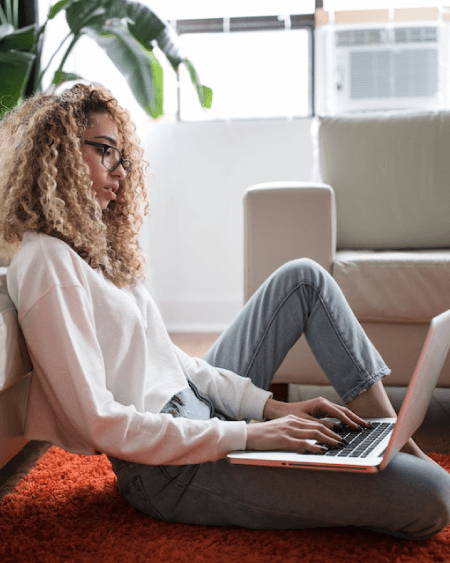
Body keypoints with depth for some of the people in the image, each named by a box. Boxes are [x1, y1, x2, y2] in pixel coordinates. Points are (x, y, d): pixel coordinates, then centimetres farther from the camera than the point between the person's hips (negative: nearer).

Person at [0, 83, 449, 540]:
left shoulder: (90, 245, 14)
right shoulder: (46, 263, -17)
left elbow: (163, 355, 13)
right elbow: (99, 423, -23)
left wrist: (270, 406, 2)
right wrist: (246, 435, -21)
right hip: (170, 470, -11)